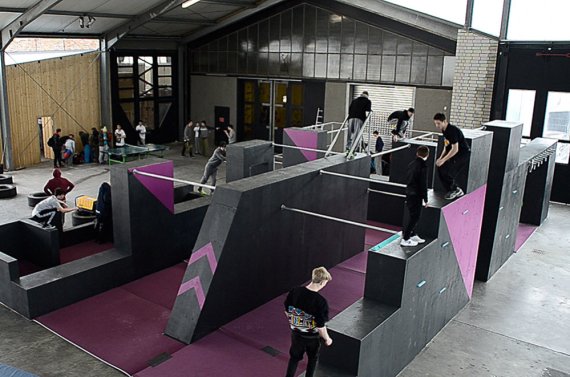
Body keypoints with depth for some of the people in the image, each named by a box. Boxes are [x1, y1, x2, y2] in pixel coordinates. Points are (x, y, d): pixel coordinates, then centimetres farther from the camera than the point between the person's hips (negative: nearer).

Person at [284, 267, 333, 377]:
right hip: (312, 337, -3)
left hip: (296, 333, 3)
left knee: (294, 357, 25)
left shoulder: (294, 292, -16)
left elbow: (287, 312, -3)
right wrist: (327, 339, -6)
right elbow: (320, 326, -25)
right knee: (313, 359, 24)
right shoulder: (321, 302, -31)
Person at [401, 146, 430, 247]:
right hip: (416, 196, -8)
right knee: (414, 217, 1)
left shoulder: (411, 164, 7)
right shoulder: (423, 166, -17)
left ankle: (412, 235, 32)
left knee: (413, 216, 20)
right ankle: (405, 239, 5)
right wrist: (425, 200, -10)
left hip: (409, 194, 8)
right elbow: (423, 184, -17)